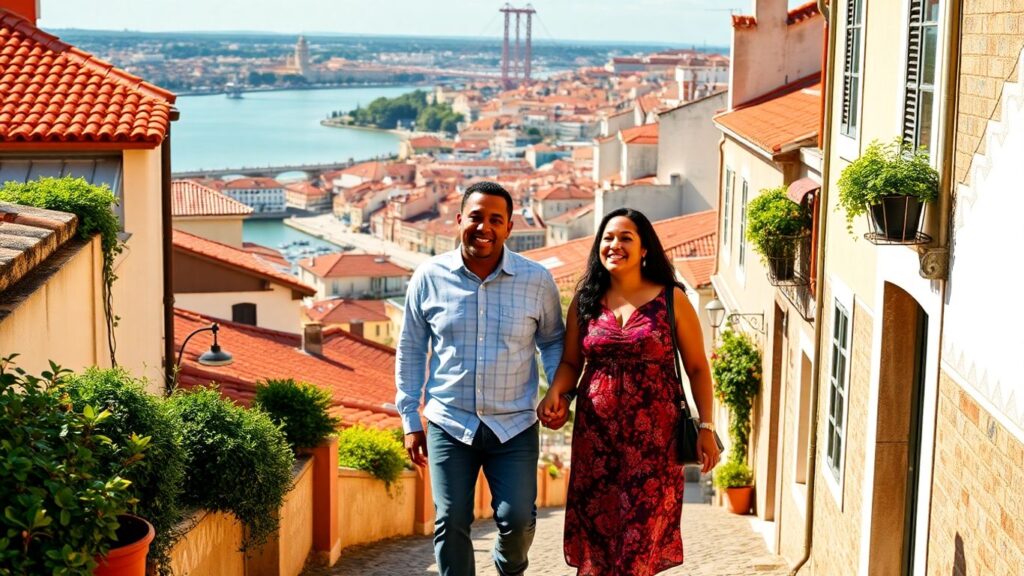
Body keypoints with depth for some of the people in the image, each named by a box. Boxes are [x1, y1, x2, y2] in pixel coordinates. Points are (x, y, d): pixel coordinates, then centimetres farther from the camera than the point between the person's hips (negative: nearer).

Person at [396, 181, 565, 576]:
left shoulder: (537, 280, -3)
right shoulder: (429, 277, -2)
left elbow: (553, 340, 11)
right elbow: (411, 349, 6)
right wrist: (410, 420, 6)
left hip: (515, 426, 0)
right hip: (449, 425, 1)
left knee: (518, 519, -4)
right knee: (451, 523, 1)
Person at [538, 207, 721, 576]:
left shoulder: (671, 299, -1)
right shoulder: (585, 301, 7)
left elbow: (697, 368, 2)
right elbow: (570, 362, 10)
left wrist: (706, 427, -4)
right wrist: (555, 394, -11)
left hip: (653, 435, -2)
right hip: (596, 433, 3)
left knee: (641, 530, -1)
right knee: (595, 528, 5)